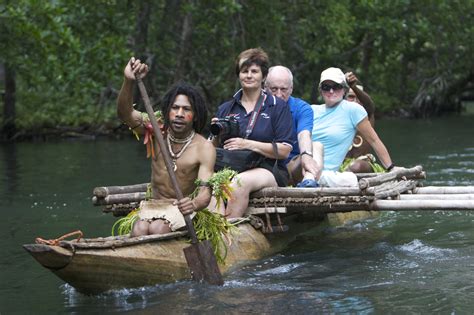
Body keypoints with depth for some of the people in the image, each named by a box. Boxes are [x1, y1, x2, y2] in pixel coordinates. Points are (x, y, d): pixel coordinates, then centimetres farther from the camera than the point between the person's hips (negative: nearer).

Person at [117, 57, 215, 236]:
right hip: (153, 205, 3)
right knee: (139, 231, -29)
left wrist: (194, 204, -47)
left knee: (157, 228, -33)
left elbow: (205, 192, -21)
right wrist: (128, 81, -34)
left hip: (183, 208, -3)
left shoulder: (204, 148, -11)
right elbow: (125, 113, -14)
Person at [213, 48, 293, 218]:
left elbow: (284, 150, -1)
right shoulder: (225, 109, 21)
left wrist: (248, 144, -10)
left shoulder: (278, 106, 10)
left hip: (268, 170, -2)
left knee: (241, 181, -37)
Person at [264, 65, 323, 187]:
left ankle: (308, 182, -55)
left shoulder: (302, 108, 2)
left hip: (292, 167, 0)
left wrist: (306, 155, -41)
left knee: (317, 146, -26)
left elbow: (304, 135, -19)